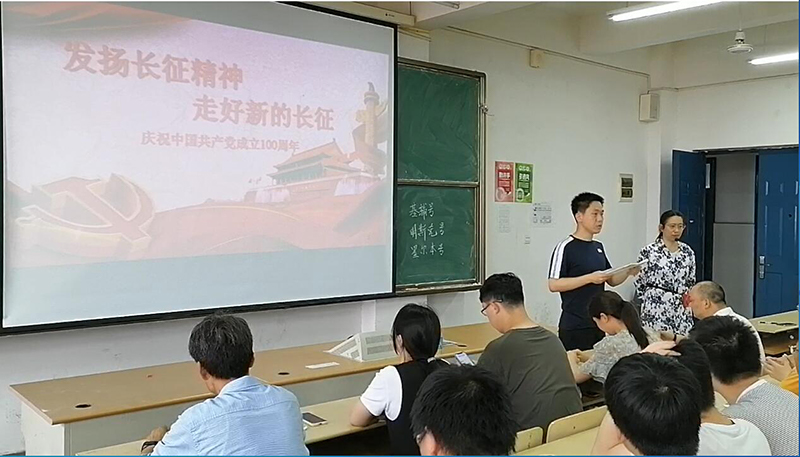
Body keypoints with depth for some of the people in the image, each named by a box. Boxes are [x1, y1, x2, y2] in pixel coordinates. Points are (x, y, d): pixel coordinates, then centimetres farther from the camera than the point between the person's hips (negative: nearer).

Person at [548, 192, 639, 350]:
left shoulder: (598, 247, 11)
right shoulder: (566, 247, -11)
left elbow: (611, 280, 19)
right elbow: (553, 284, -18)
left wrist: (627, 272, -1)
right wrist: (590, 278, -22)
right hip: (575, 327, -7)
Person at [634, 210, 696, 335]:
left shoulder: (687, 252, 9)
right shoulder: (649, 251, -6)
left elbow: (691, 282, 18)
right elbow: (639, 283, 0)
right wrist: (650, 300, 6)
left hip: (682, 311, 4)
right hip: (656, 310, -4)